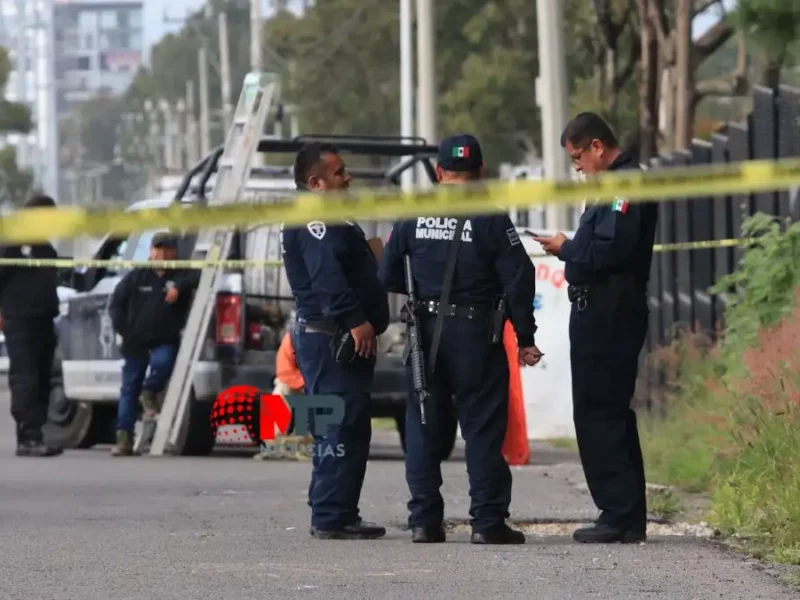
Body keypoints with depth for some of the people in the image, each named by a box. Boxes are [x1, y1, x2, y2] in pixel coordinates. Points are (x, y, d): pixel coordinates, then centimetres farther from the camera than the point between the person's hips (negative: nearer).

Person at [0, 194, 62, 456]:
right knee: (25, 380, -12)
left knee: (42, 382, 7)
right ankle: (28, 437, -17)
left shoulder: (47, 250, 20)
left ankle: (35, 437, 11)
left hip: (44, 323, 8)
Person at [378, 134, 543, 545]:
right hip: (476, 333, -3)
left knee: (423, 427, 10)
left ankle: (424, 519, 8)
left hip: (425, 331, 3)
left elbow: (389, 275, 7)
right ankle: (487, 521, -1)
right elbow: (518, 280, -7)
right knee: (483, 429, 1)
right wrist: (525, 338, 2)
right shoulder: (490, 220, -7)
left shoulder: (413, 217, 2)